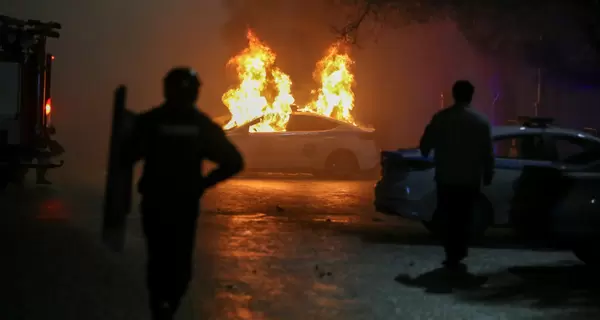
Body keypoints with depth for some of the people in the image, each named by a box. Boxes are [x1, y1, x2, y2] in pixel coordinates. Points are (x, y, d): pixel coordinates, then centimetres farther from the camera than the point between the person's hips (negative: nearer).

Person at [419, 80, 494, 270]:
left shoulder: (441, 118, -5)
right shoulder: (481, 121, -4)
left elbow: (425, 144, 2)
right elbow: (488, 152, -3)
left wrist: (426, 155, 24)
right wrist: (488, 175, 9)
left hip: (445, 178, 0)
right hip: (470, 179, 0)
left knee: (447, 217, 8)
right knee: (463, 218, 8)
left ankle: (452, 256, 6)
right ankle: (456, 257, 7)